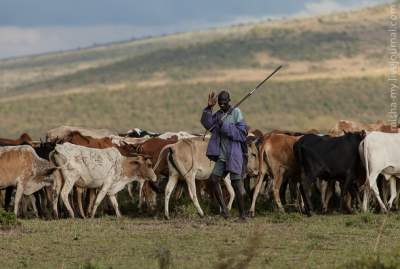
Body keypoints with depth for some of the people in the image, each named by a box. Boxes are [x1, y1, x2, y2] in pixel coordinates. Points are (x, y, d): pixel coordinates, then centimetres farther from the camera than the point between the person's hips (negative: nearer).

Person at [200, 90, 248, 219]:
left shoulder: (236, 113, -4)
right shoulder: (218, 115, 13)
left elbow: (242, 134, -11)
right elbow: (207, 124, -4)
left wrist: (225, 126, -17)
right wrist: (209, 107, -13)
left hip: (234, 155, -6)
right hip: (222, 156, 6)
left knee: (235, 183, -7)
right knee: (213, 180, -5)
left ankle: (242, 213, 2)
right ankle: (224, 209, 6)